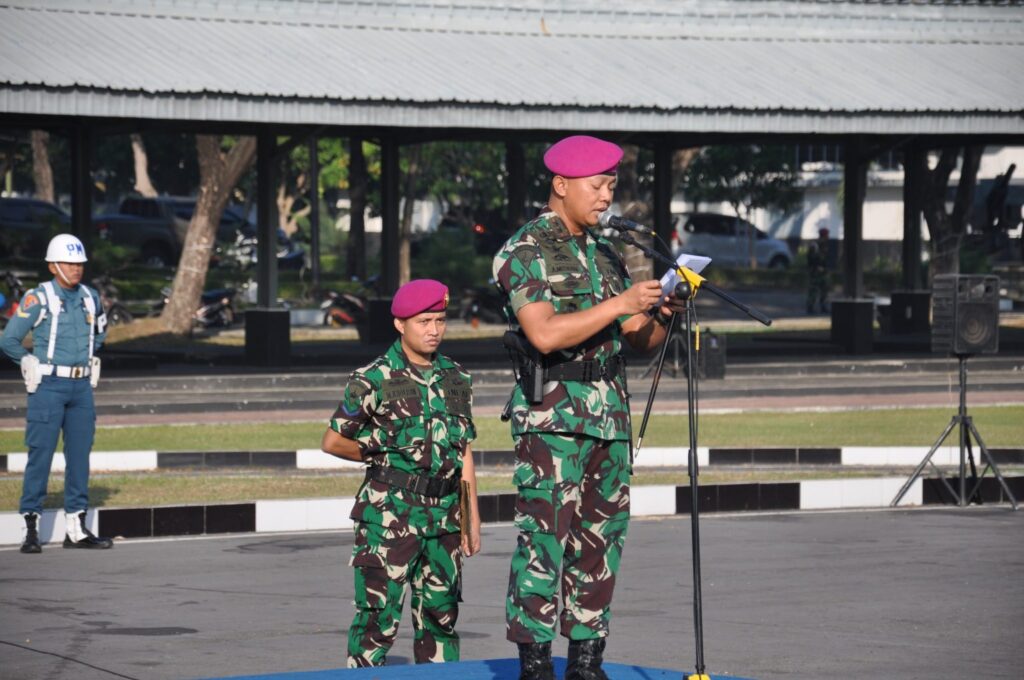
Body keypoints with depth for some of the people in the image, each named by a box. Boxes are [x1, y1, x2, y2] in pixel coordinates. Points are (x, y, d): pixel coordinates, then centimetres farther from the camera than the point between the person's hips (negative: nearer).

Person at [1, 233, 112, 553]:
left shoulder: (90, 298, 9)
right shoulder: (38, 299, -10)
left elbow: (99, 331, 29)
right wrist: (34, 365, 1)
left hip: (81, 386, 6)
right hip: (49, 387, -6)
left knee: (79, 455, 7)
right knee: (41, 455, -6)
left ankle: (77, 527, 12)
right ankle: (31, 527, -3)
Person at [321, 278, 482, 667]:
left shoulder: (456, 380, 10)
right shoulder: (374, 380, -6)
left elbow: (464, 455, 14)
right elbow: (332, 442, 0)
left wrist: (472, 520, 12)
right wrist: (383, 457, 4)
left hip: (443, 516, 5)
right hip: (389, 516, -5)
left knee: (441, 616, 10)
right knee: (379, 614, -8)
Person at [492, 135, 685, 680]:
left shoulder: (604, 256, 17)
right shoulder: (525, 252, -5)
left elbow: (644, 340, 17)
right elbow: (545, 333, -19)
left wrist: (662, 314, -5)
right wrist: (621, 303, -19)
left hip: (608, 418, 7)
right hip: (550, 416, -7)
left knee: (598, 542, 7)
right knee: (543, 539, -9)